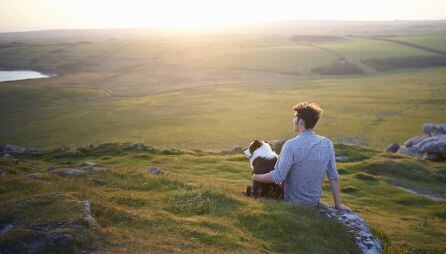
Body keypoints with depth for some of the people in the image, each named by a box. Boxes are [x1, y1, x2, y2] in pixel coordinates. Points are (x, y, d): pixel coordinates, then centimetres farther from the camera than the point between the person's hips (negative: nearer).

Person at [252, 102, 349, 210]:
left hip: (292, 202, -5)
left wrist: (257, 177, -6)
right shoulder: (327, 144, -8)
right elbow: (333, 176, -5)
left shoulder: (291, 145, -23)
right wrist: (338, 204, 3)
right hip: (314, 202, 5)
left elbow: (278, 177, -23)